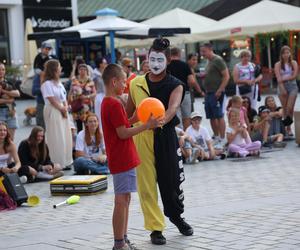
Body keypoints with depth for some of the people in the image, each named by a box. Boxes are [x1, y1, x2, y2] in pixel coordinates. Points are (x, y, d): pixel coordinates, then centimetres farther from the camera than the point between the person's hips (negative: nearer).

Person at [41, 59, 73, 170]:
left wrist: (66, 108, -4)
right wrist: (62, 109, -6)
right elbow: (52, 101, -15)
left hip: (63, 111, 8)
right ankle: (57, 163, -3)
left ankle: (65, 162, 16)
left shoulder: (59, 84, 14)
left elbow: (64, 99, 14)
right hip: (53, 112, -8)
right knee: (56, 138, -7)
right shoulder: (47, 84, -11)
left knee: (65, 137, 9)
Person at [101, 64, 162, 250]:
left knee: (125, 199, 14)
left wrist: (137, 118, 8)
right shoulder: (115, 105, -17)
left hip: (123, 159, 10)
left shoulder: (108, 103, 14)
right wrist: (147, 125, -17)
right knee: (122, 201, -5)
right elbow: (123, 133, -19)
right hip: (122, 161, -10)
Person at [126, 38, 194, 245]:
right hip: (141, 137, 1)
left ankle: (176, 216, 34)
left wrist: (161, 120, -42)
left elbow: (173, 107, -23)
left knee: (173, 179, 7)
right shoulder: (136, 83, 4)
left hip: (166, 136, -1)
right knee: (146, 183, 1)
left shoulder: (175, 85, -4)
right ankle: (156, 227, 13)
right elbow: (129, 111, 13)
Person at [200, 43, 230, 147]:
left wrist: (219, 90, -20)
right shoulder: (209, 62, 18)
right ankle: (216, 137, 20)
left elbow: (226, 76, -15)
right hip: (208, 93, 9)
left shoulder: (218, 60, -9)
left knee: (219, 116, -8)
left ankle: (222, 139, -6)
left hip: (216, 93, -9)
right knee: (211, 117, 11)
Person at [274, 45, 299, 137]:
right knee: (285, 108, 2)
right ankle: (288, 128, 9)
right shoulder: (278, 65, 2)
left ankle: (288, 121, 5)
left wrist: (284, 79, -11)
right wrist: (282, 89, -16)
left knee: (290, 108, -12)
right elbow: (278, 78, -7)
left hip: (292, 86, 0)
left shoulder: (294, 63, 5)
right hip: (282, 87, 0)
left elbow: (294, 76, -5)